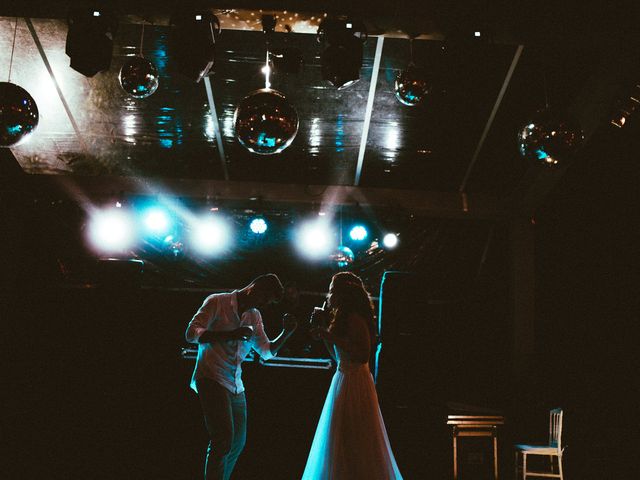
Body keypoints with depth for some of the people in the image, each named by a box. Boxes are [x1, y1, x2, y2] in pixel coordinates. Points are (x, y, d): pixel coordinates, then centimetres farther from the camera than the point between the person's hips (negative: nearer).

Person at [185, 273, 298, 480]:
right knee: (223, 440, -18)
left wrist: (286, 333, 1)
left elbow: (267, 351, 19)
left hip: (236, 386, 8)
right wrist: (230, 335, -25)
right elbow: (191, 333, -14)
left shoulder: (254, 316, 16)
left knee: (238, 442, 15)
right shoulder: (217, 302, -4)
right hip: (212, 379, -8)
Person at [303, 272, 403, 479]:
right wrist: (323, 329, 14)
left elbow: (363, 355, -23)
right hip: (344, 379, 10)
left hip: (354, 384, -10)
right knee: (342, 442, 14)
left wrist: (331, 337, -21)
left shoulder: (354, 319, -15)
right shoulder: (342, 318, 15)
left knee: (352, 443, -6)